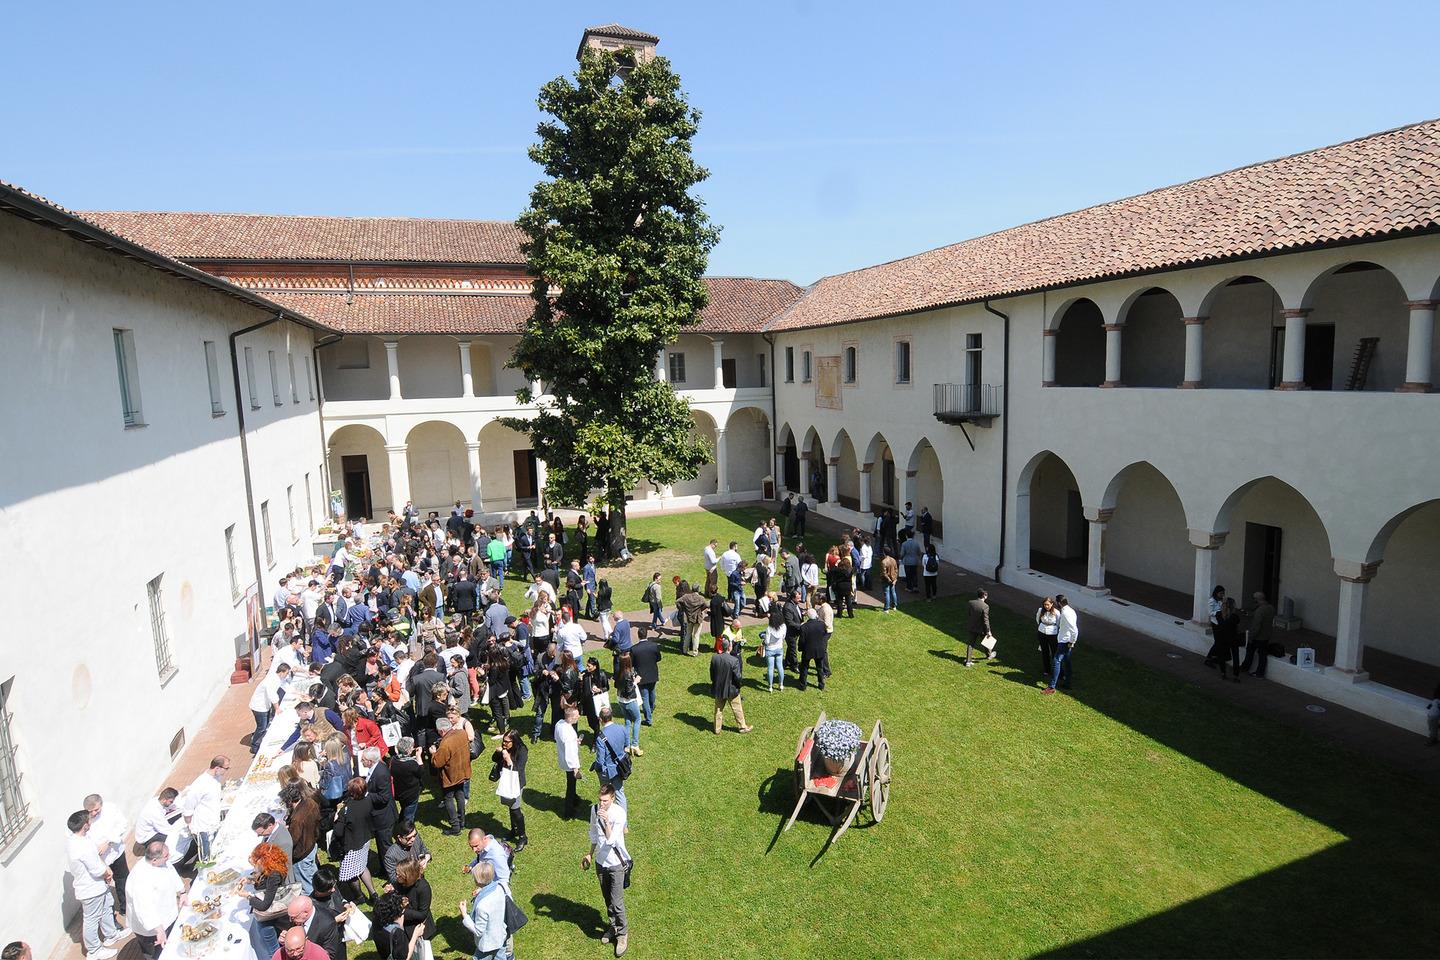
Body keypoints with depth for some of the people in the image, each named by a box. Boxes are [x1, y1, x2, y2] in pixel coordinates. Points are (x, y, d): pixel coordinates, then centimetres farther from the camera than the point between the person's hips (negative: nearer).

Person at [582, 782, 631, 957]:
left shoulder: (619, 813, -27)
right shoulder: (594, 809, -10)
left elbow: (611, 840, -33)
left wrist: (607, 822, -46)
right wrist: (590, 854, 17)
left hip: (616, 863, -5)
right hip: (600, 861, 5)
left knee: (616, 902, -1)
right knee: (607, 899, 20)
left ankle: (622, 934, 20)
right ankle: (613, 927, 40)